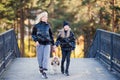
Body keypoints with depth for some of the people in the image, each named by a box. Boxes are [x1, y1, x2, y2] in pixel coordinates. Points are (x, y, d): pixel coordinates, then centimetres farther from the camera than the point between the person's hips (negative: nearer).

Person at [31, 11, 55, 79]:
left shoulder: (48, 25, 9)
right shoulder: (37, 26, 1)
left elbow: (51, 35, 16)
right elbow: (33, 34, 5)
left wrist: (53, 44, 16)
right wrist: (36, 40, -12)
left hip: (47, 43, 2)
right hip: (40, 43, -1)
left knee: (46, 57, -8)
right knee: (40, 57, 4)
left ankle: (44, 72, -10)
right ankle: (41, 68, 29)